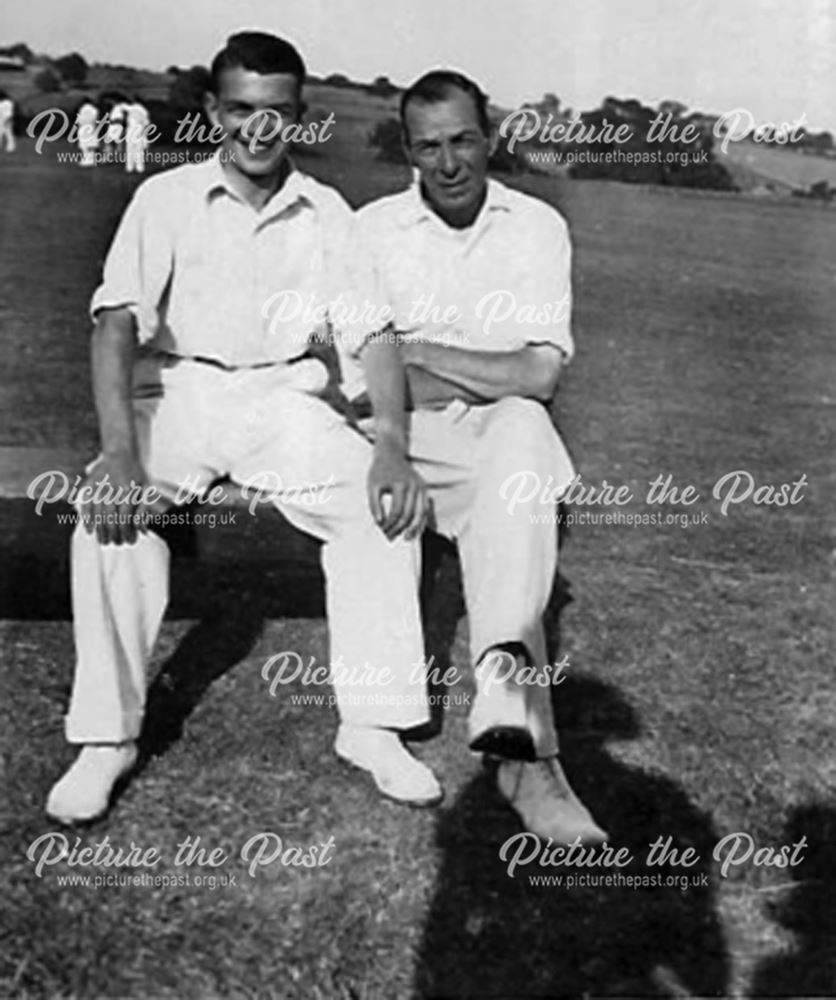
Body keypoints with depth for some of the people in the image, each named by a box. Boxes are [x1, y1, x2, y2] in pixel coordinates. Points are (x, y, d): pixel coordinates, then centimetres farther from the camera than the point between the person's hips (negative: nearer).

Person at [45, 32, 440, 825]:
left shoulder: (328, 214, 4)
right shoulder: (167, 198, -2)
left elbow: (371, 336, -2)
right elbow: (117, 322, -12)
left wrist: (393, 446, -20)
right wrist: (118, 451, -28)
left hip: (284, 396, 2)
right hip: (178, 391, -1)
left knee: (386, 505, -23)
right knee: (110, 513, -30)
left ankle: (373, 727, -12)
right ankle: (106, 738, -15)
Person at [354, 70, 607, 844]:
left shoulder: (538, 227, 4)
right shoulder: (371, 230, 4)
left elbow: (539, 378, -7)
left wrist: (418, 352, -10)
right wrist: (483, 377, -11)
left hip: (506, 437, -1)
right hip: (407, 441, 1)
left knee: (521, 432, -37)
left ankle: (505, 711, -50)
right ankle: (528, 757, -34)